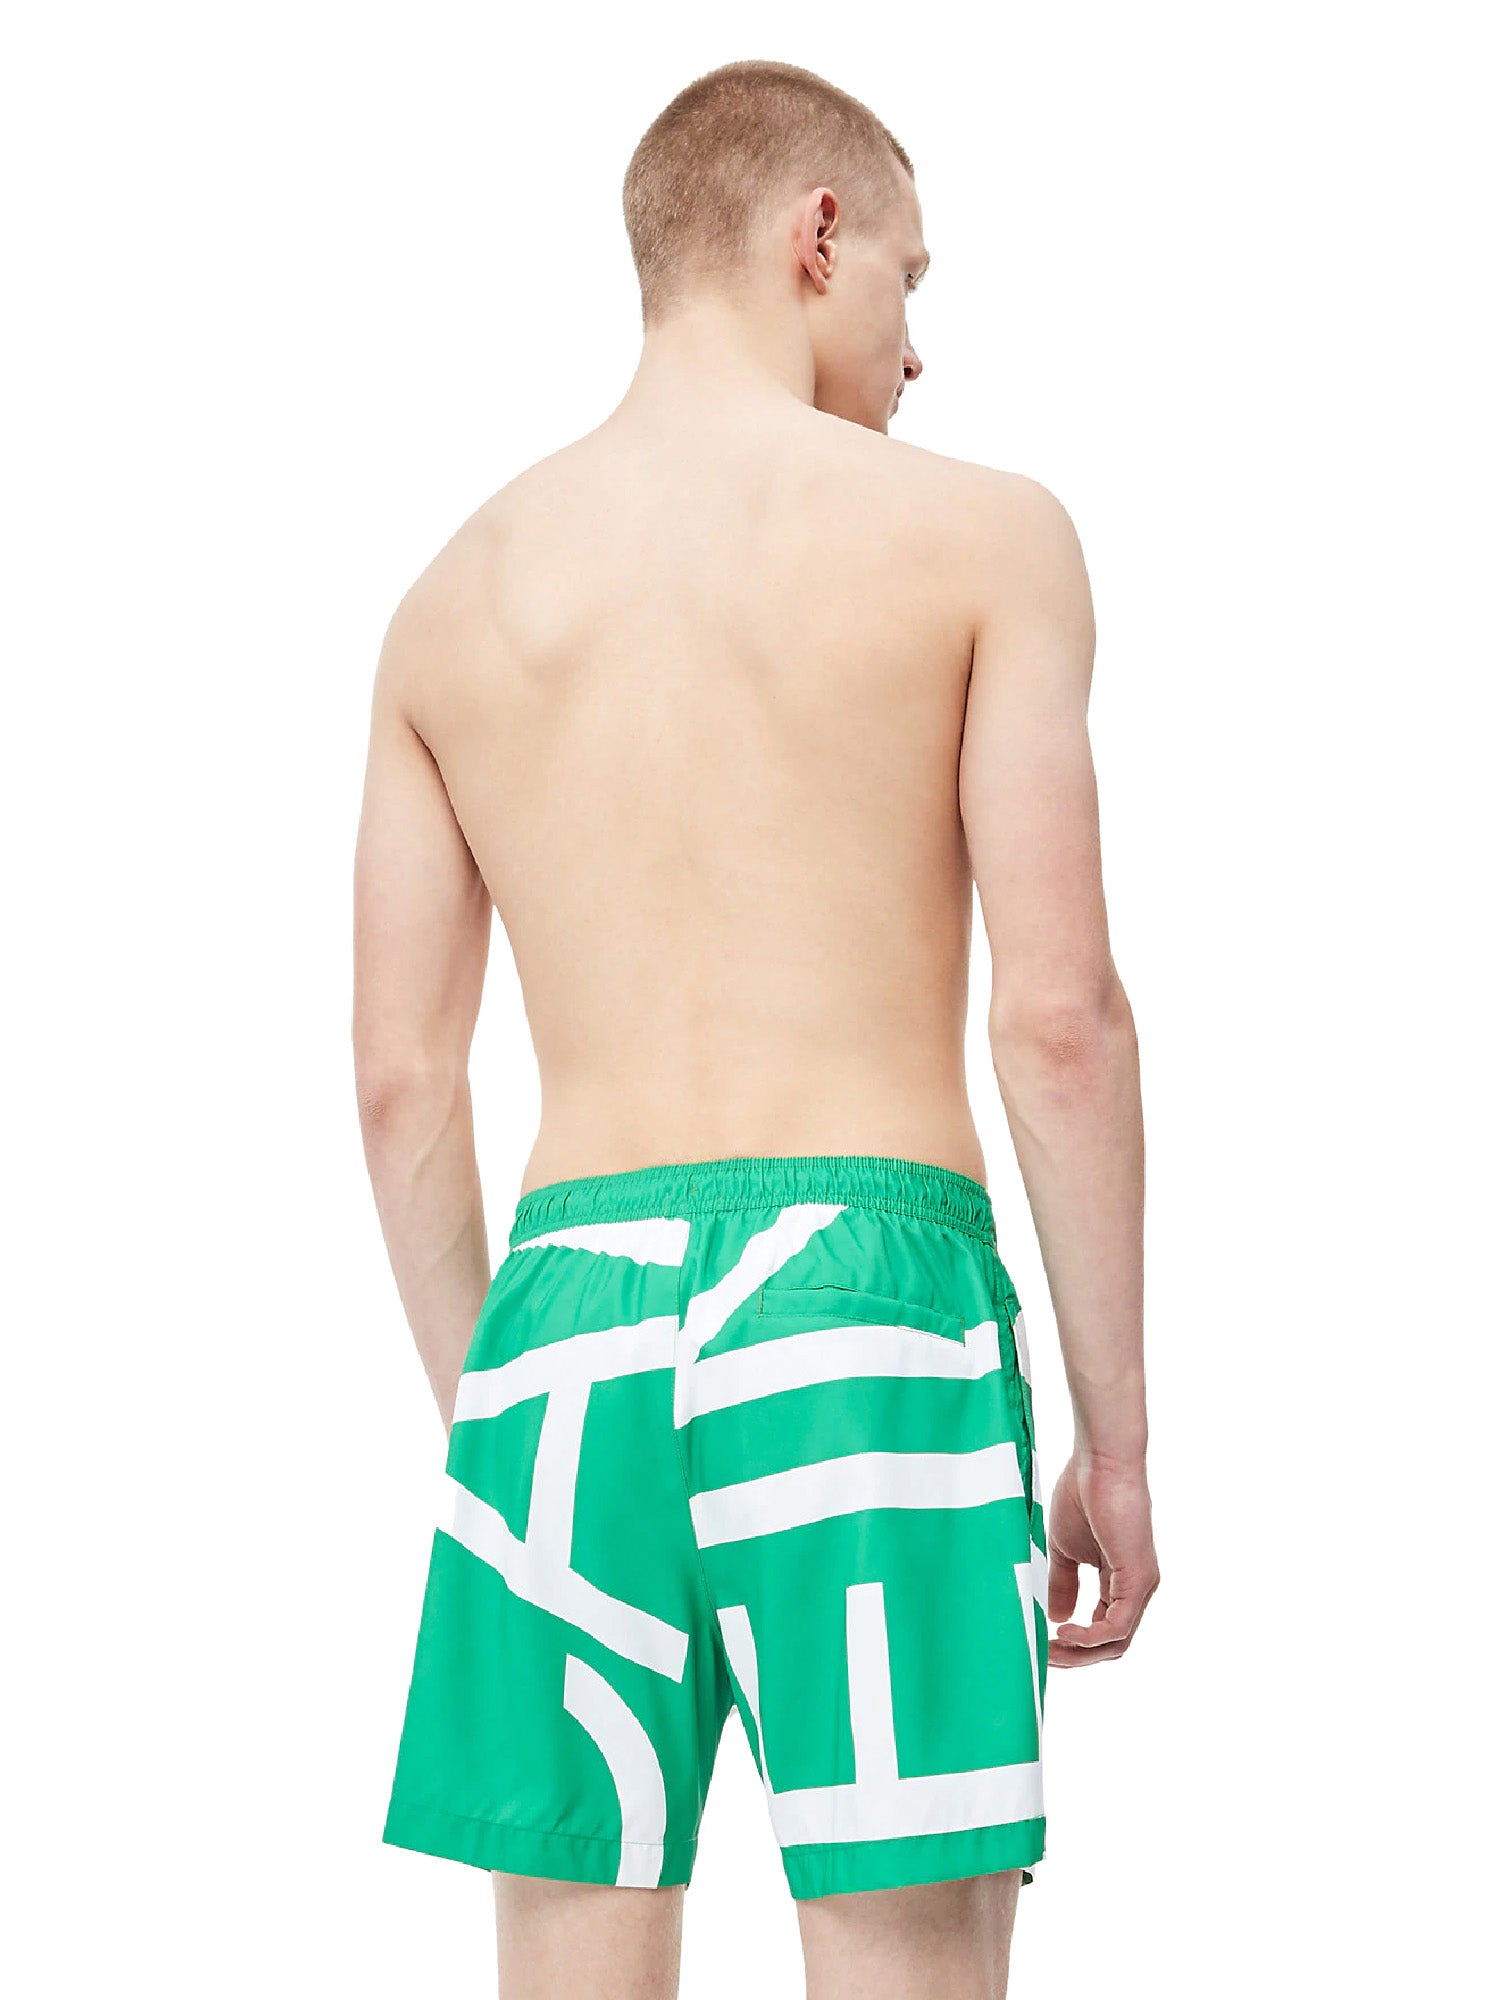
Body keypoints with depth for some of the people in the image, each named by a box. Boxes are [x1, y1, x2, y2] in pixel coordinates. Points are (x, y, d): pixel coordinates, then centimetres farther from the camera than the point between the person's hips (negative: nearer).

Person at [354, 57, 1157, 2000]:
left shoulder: (454, 596, 12)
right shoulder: (976, 534, 1)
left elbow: (401, 1077, 10)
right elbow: (1061, 1013, -5)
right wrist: (1114, 1435, 1)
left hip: (569, 1310, 4)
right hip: (864, 1284, -4)